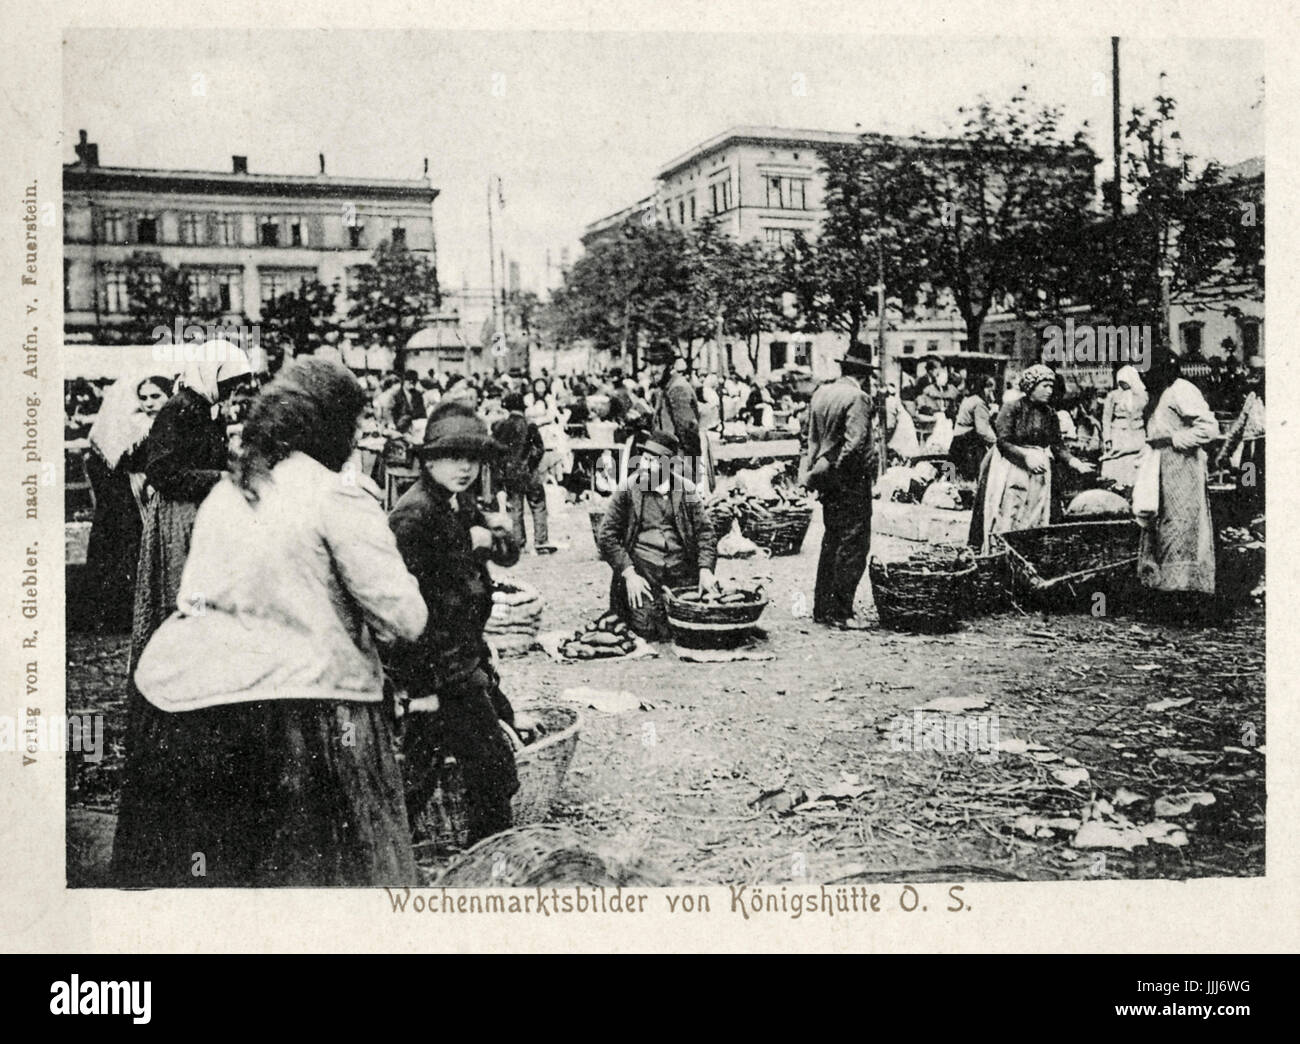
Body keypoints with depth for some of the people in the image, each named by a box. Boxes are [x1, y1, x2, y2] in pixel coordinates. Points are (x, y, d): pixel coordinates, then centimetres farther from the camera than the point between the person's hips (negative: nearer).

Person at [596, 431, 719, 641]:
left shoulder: (687, 489, 4)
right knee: (650, 630, -15)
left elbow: (705, 532, 7)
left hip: (681, 567, 2)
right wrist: (629, 574, -13)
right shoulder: (627, 489, -2)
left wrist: (705, 570, -8)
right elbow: (606, 536, -3)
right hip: (641, 567, -2)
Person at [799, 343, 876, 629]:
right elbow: (854, 443, -21)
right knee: (853, 544, -2)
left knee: (831, 541, 16)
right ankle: (841, 612, -2)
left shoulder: (820, 393, 8)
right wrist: (827, 469, -12)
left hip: (827, 478, 8)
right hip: (852, 479, -8)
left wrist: (812, 470, 14)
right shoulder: (857, 397, -14)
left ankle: (822, 607, 19)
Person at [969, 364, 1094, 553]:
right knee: (1006, 522, -8)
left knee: (1034, 522, 4)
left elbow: (1058, 446, 8)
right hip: (1010, 472, -5)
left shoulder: (1050, 414, 9)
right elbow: (1003, 442, -14)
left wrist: (1075, 463, -8)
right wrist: (1026, 456, -27)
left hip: (1038, 473, 5)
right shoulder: (1011, 409, -7)